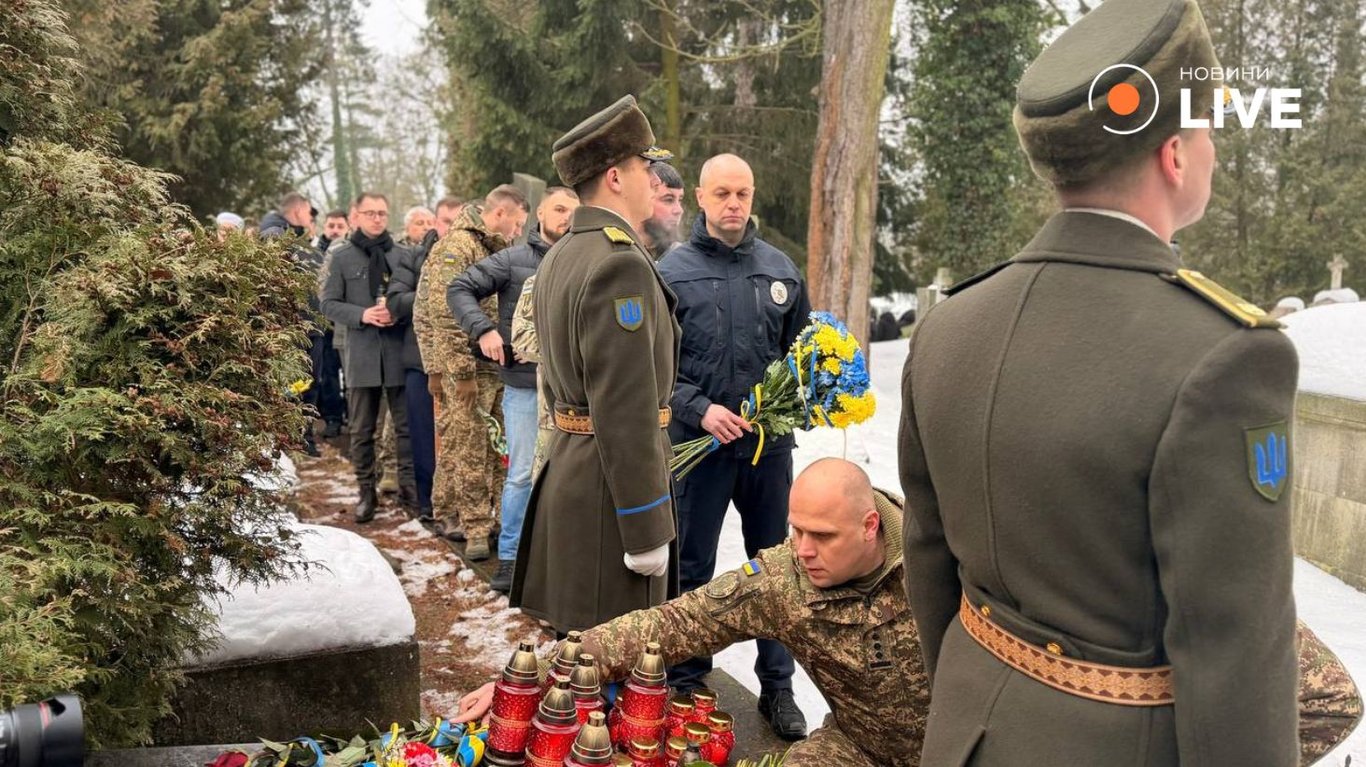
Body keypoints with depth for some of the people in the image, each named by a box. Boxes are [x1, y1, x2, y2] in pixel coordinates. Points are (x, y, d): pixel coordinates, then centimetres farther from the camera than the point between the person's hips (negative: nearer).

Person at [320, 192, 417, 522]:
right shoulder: (342, 256, 5)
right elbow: (329, 303, 3)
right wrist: (362, 314, -14)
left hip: (399, 350, 0)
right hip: (361, 353, 0)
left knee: (407, 426, 4)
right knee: (361, 431, 8)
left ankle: (409, 487, 15)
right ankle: (367, 491, 19)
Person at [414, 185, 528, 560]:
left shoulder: (498, 250, 17)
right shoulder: (456, 247, -10)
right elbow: (445, 316, -17)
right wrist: (461, 371, -18)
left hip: (499, 367, 8)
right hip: (469, 370, -8)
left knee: (499, 448, 11)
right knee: (469, 450, -2)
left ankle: (502, 515, 21)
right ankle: (476, 528, 4)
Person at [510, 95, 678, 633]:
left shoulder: (560, 257, 13)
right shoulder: (621, 264, -18)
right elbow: (627, 412, -23)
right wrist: (647, 531, -19)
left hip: (566, 463, 10)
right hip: (610, 487, -10)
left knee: (577, 649, 19)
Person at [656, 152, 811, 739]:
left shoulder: (780, 268, 5)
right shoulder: (672, 271, -5)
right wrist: (699, 409, -16)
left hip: (770, 442, 3)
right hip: (699, 442, -3)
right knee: (692, 569, 9)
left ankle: (777, 686, 28)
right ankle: (686, 685, 25)